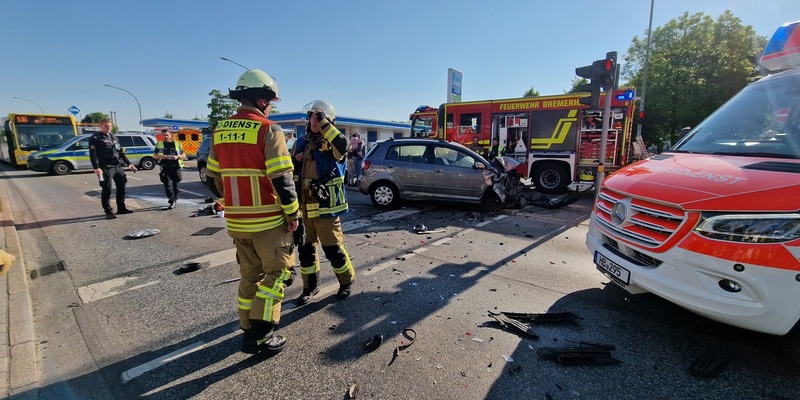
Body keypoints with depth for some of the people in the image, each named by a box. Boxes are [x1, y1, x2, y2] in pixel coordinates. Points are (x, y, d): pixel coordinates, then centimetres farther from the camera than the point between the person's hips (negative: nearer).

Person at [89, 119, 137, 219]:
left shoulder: (114, 137, 19)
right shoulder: (95, 138, -1)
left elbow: (121, 152, 22)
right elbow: (93, 155, -10)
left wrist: (128, 164, 15)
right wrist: (96, 168, -21)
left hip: (119, 166, 7)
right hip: (106, 168, -6)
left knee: (121, 187, 10)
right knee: (107, 190, -6)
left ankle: (121, 208, 21)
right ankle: (108, 212, -1)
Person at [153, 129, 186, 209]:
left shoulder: (177, 144, 10)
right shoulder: (159, 144, 11)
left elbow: (184, 156, 11)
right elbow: (154, 156, 13)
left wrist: (177, 156, -10)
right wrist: (161, 156, -9)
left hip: (175, 167, 0)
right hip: (165, 167, 0)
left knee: (175, 184, 7)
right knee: (168, 184, -7)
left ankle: (175, 198, 25)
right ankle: (172, 202, -7)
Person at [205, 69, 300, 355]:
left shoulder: (220, 132, 9)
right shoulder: (268, 130, -12)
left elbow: (213, 179, 14)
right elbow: (281, 179, -18)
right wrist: (293, 214, -9)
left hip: (236, 222, 7)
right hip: (268, 221, -7)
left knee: (250, 275, 19)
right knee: (276, 273, 7)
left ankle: (249, 330, 30)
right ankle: (260, 335, 9)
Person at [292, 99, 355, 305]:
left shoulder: (331, 142, -7)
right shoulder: (301, 142, 12)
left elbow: (343, 145, -33)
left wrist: (323, 122, -26)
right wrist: (295, 160, 0)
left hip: (325, 206, -6)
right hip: (304, 206, 7)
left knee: (333, 248, 3)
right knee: (305, 249, 14)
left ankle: (346, 282, 26)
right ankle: (310, 286, 32)